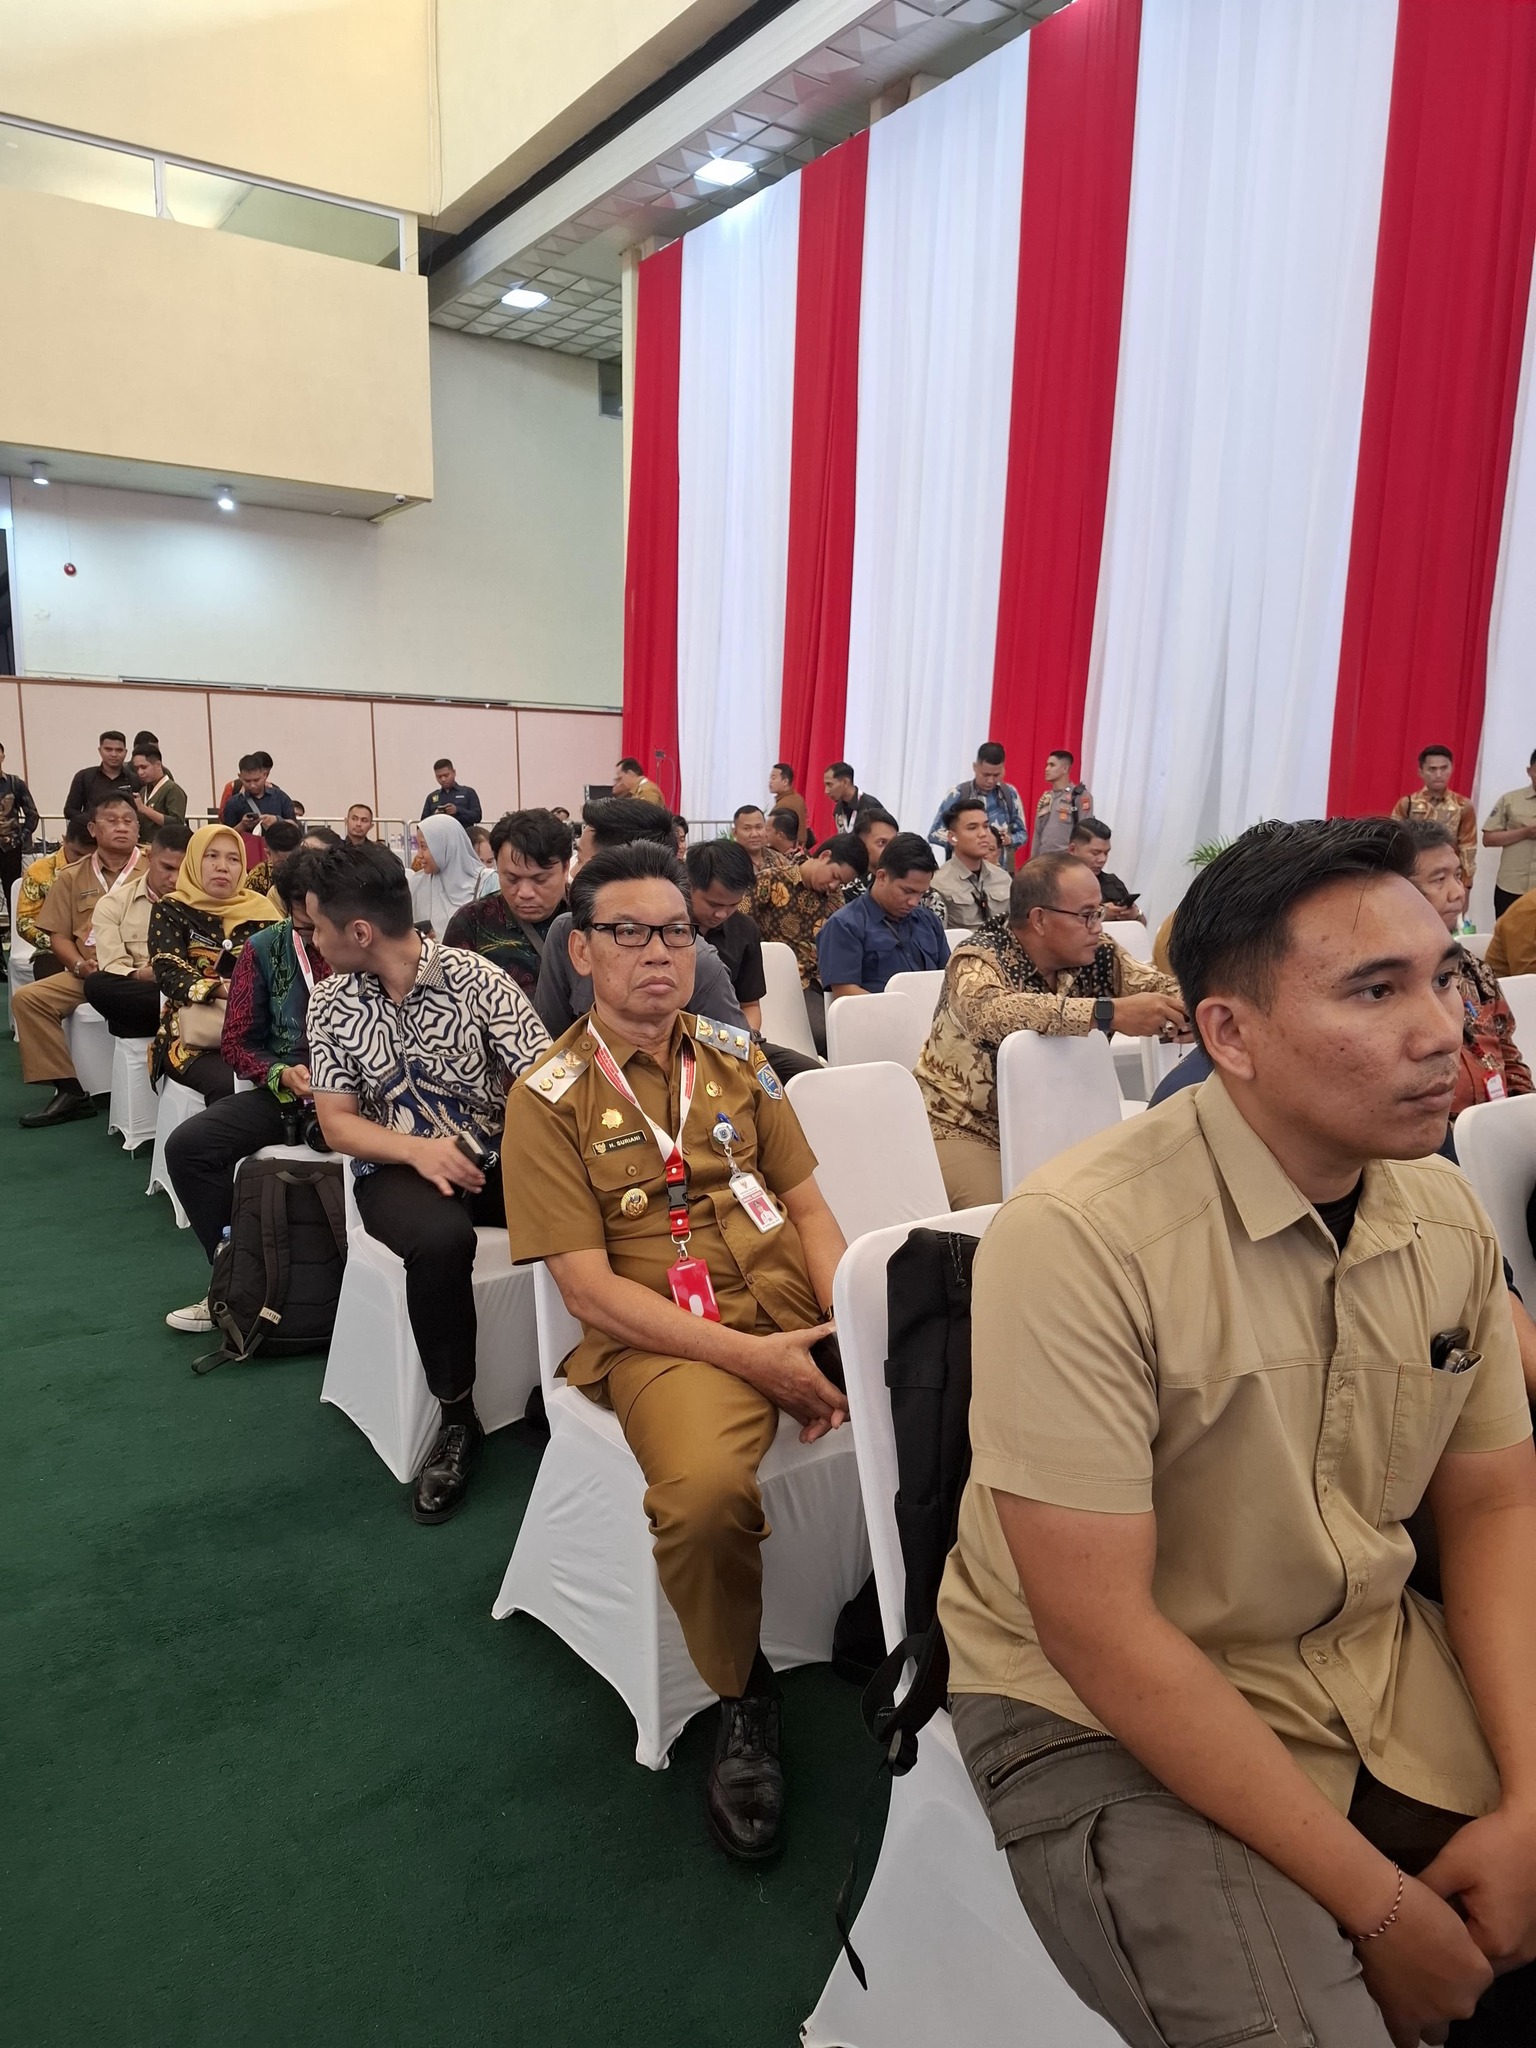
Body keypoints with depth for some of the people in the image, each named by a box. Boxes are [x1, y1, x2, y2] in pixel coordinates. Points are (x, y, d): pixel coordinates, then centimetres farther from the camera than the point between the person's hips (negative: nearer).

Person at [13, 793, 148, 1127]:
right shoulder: (73, 875, 15)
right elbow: (58, 934, 15)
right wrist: (79, 965, -5)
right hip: (89, 974, 5)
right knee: (28, 998, -13)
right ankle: (69, 1090, -9)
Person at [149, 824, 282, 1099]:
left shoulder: (259, 908, 14)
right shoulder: (170, 911, 7)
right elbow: (170, 976, -6)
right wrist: (228, 990, -22)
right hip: (194, 1035, -2)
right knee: (228, 1085, -32)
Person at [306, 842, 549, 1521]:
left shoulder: (475, 976, -9)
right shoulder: (330, 1005, 1)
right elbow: (337, 1123, 2)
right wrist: (419, 1149, -18)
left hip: (496, 1156, 0)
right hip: (397, 1167, 0)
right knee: (439, 1239, -35)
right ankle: (457, 1417, -12)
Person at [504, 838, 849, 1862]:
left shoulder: (736, 1056, 12)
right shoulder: (551, 1096, -2)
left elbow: (810, 1207, 11)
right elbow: (588, 1286, -8)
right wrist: (751, 1357, -17)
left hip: (794, 1297, 5)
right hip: (661, 1333, -4)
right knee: (706, 1489, -34)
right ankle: (743, 1698, -2)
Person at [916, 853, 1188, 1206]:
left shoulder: (1099, 957, -2)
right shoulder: (978, 960, -20)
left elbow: (1163, 989, 2)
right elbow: (992, 1013, -41)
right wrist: (1111, 1013, -49)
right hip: (967, 1128, -6)